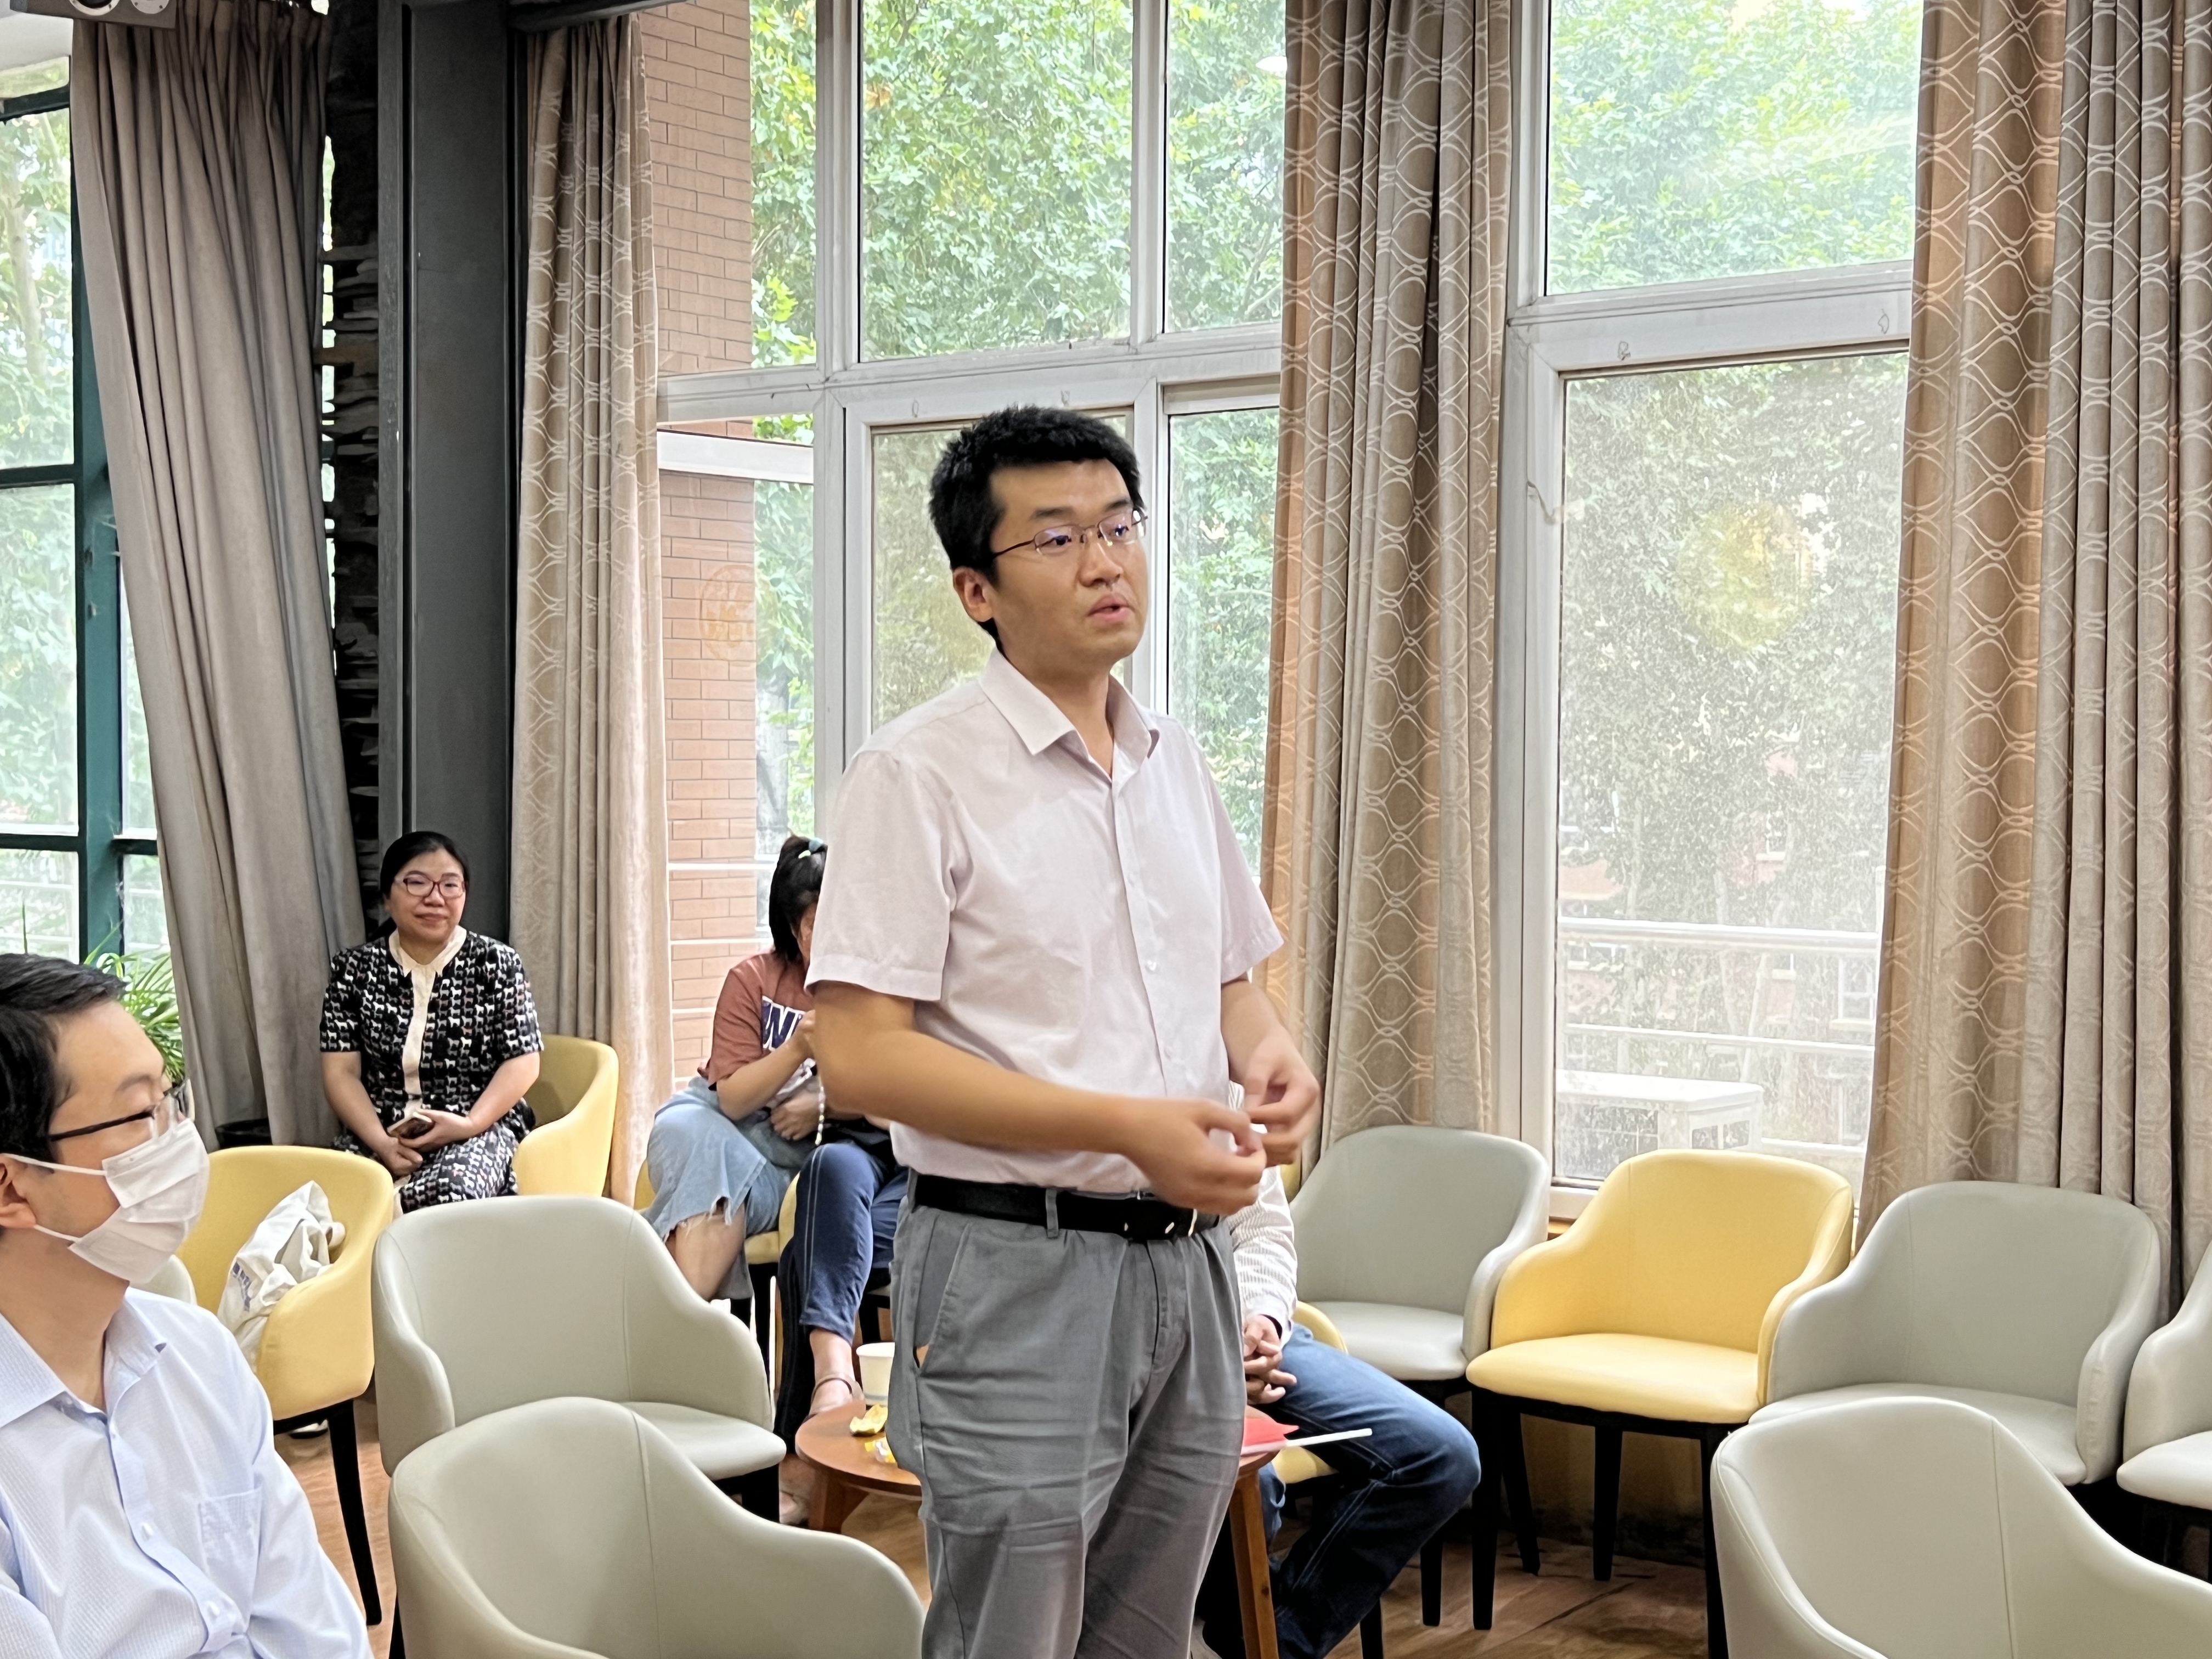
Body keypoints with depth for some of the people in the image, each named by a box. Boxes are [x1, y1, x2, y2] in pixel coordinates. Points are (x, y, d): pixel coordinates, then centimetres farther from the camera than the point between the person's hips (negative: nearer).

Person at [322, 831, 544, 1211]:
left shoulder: (498, 964, 2)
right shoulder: (354, 969, 6)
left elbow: (522, 1064, 0)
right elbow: (341, 1072, 1)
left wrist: (469, 1126, -17)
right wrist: (380, 1142, -16)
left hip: (478, 1128, -1)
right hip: (378, 1132, 1)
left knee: (452, 1197, -35)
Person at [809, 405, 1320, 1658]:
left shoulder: (1176, 762, 12)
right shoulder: (923, 772, -10)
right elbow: (858, 1052, -17)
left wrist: (1270, 1055, -1)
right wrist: (1126, 1127, -23)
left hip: (1188, 1261, 7)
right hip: (1019, 1272, -6)